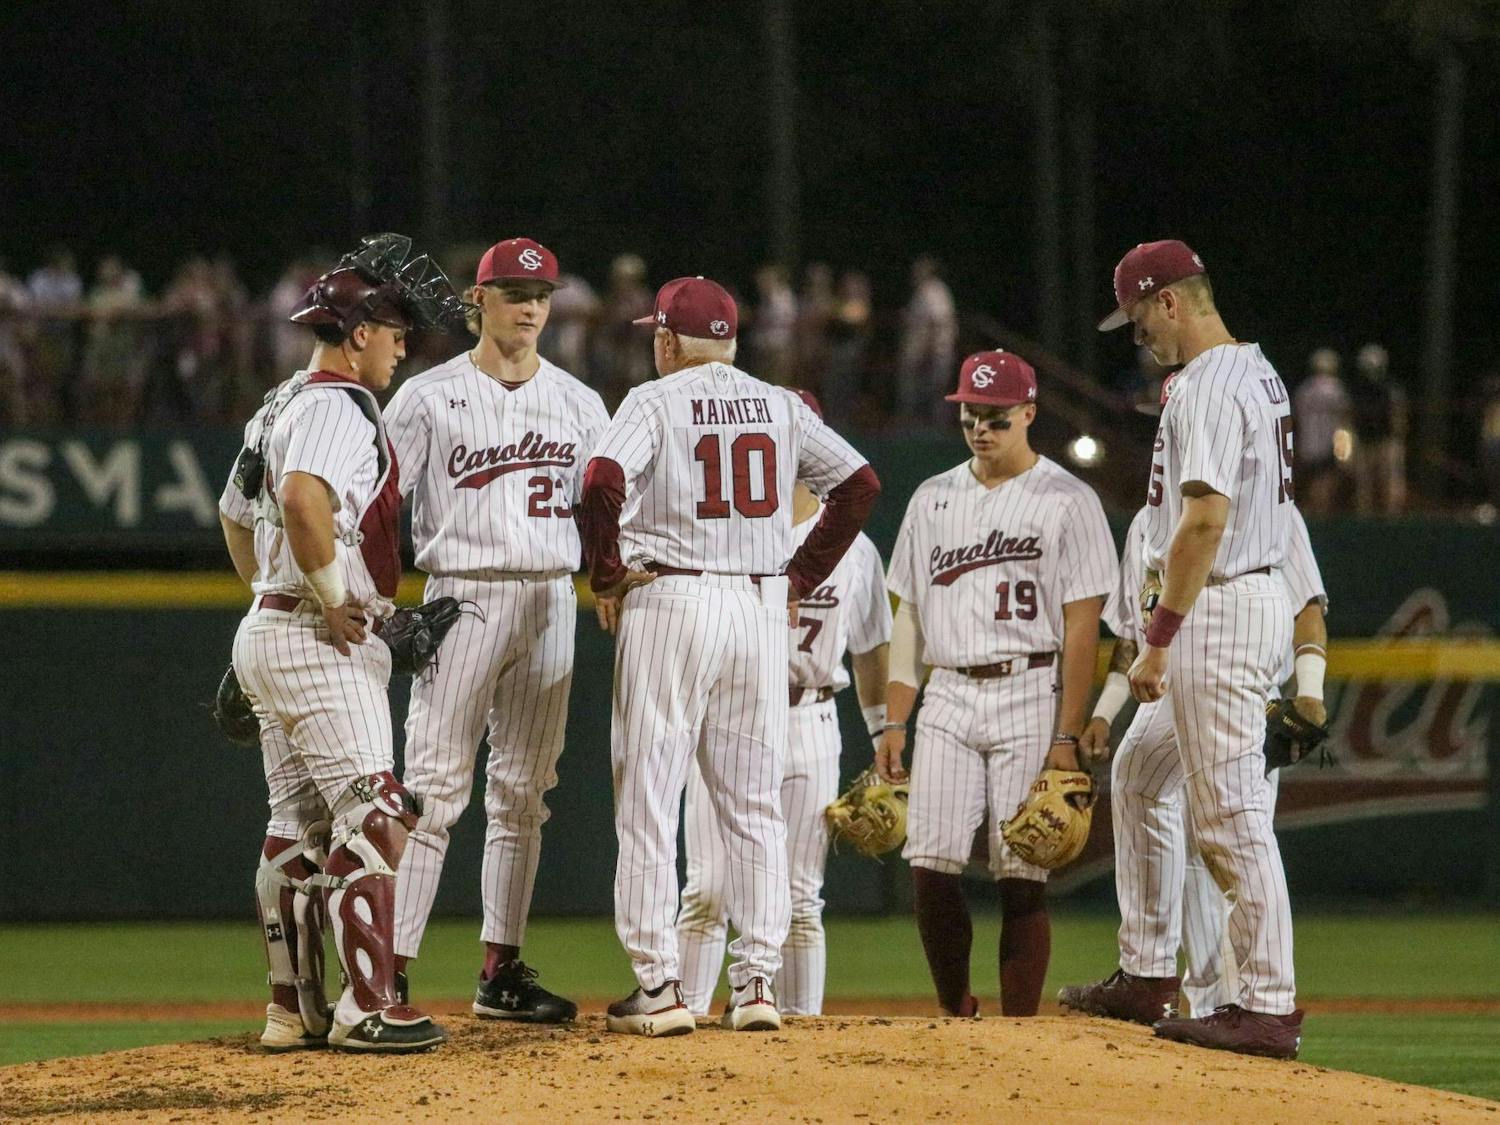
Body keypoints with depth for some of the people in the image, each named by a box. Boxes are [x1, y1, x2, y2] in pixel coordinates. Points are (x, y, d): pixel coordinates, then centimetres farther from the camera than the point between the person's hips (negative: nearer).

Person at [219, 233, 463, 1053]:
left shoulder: (276, 408, 18)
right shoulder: (338, 408, -13)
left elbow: (235, 514, 29)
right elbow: (303, 499, -31)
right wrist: (332, 600, -21)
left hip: (265, 629, 10)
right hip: (323, 644, -10)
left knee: (298, 826, 12)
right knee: (373, 814, -11)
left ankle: (293, 1008, 14)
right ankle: (366, 1006, -17)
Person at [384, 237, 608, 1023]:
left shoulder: (579, 403, 12)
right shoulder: (428, 397, -1)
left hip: (551, 604, 5)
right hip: (463, 597, -5)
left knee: (522, 792, 7)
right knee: (435, 787, -10)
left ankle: (500, 972, 11)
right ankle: (390, 971, -11)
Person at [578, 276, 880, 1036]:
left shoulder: (655, 401, -3)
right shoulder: (779, 406, 11)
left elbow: (604, 483, -19)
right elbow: (860, 483, 10)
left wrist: (606, 577, -7)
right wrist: (802, 577, 12)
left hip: (669, 603, -4)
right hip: (763, 608, 4)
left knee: (649, 801, -1)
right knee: (754, 803, 8)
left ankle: (658, 985, -5)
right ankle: (757, 981, 4)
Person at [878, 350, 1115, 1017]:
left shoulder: (1067, 501, 0)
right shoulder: (933, 499, 16)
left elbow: (1082, 629, -5)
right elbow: (909, 617, 17)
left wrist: (1067, 736, -12)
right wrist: (894, 720, 9)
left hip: (1030, 695, -4)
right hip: (948, 699, 4)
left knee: (1021, 878, -5)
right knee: (930, 866, -6)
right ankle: (956, 1017, 8)